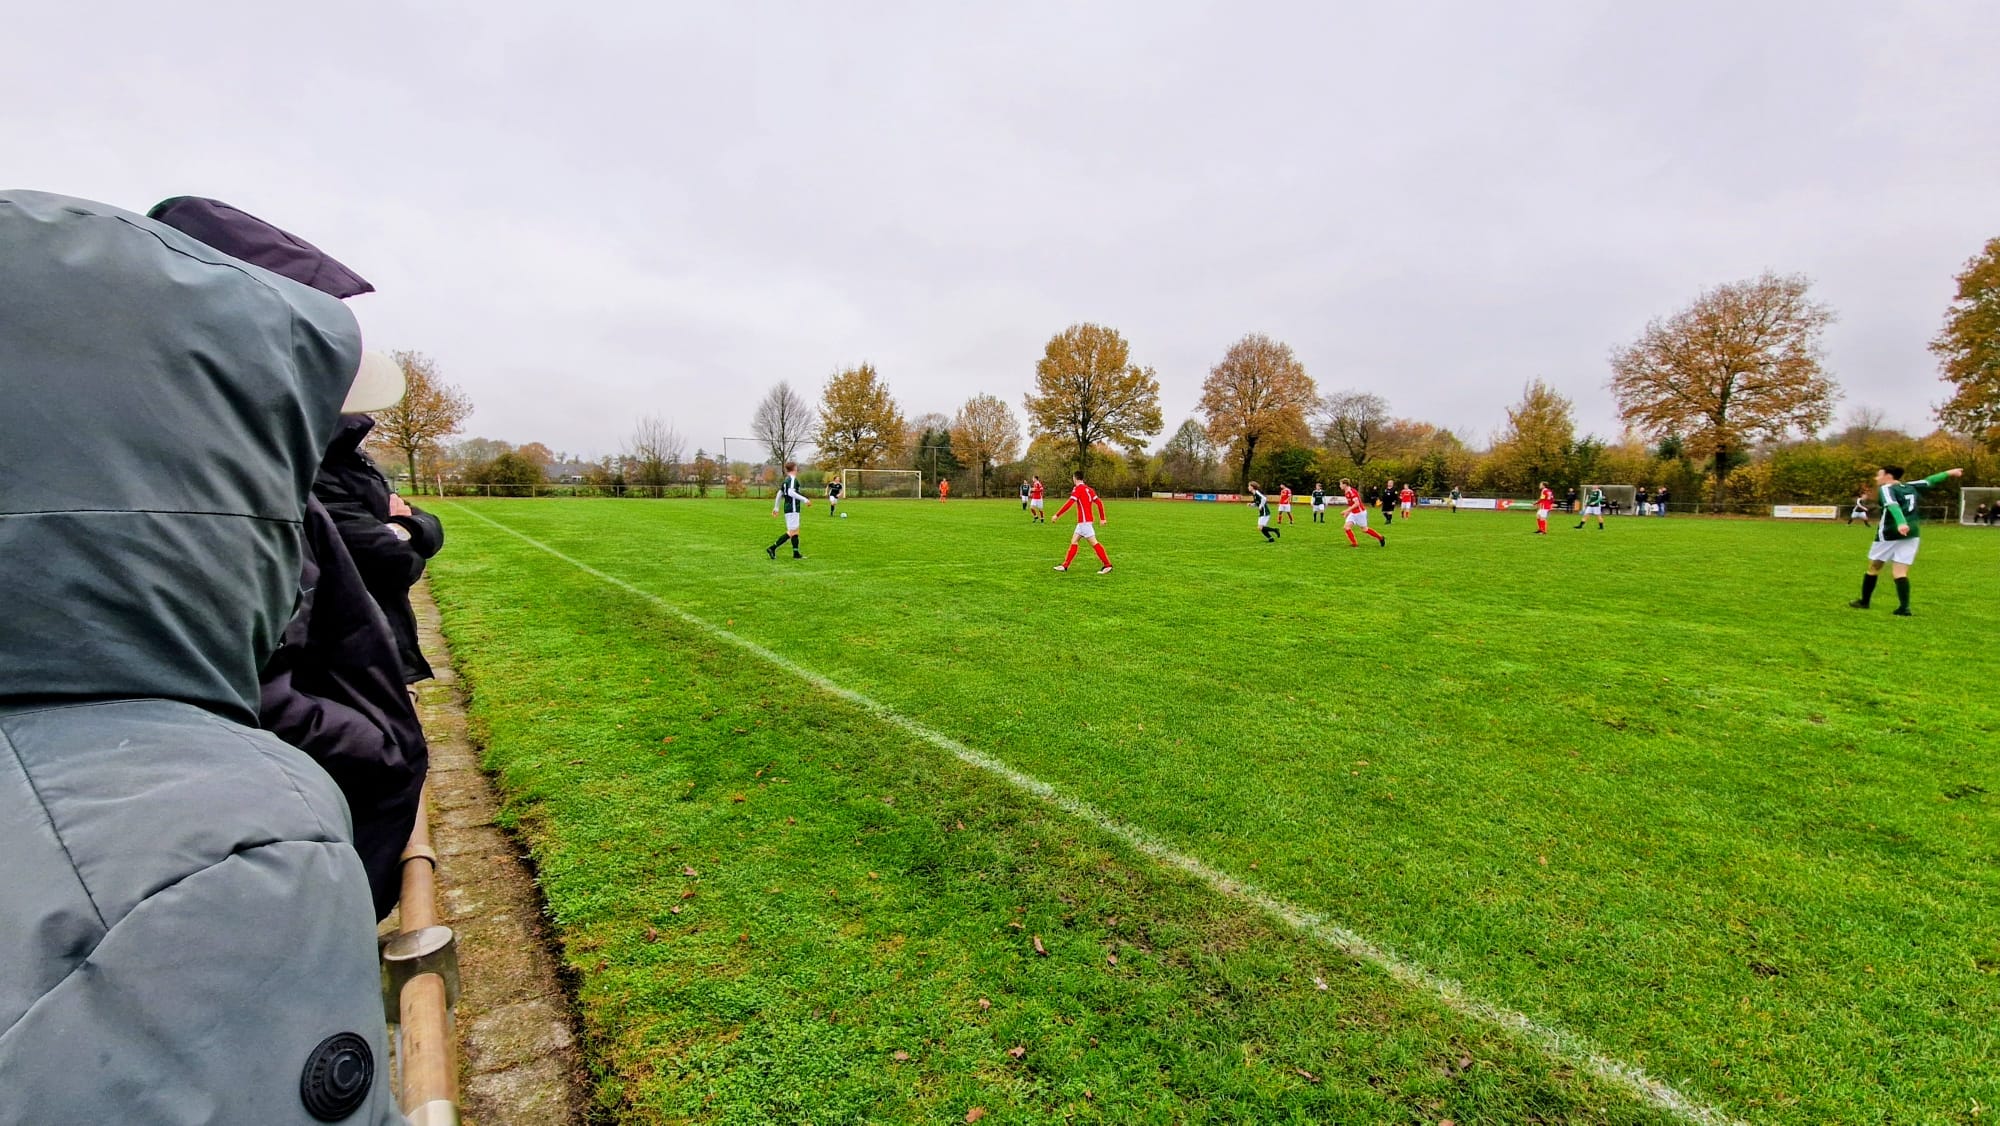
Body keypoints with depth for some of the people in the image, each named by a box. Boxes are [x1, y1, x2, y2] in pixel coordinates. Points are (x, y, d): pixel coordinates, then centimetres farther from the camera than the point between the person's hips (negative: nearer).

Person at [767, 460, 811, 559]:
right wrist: (804, 500, -23)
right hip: (792, 509, -10)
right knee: (791, 532, -9)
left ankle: (796, 554, 12)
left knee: (796, 531, 12)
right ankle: (772, 548, -12)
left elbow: (779, 494, 19)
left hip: (788, 508, 10)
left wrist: (776, 507, 25)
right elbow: (791, 492, -25)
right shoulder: (793, 479, -12)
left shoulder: (786, 480, 15)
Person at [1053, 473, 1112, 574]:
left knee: (1093, 542, -8)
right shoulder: (1089, 489, 13)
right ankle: (1065, 565, 15)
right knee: (1073, 541, 12)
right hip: (1082, 521, 9)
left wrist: (1057, 515, -14)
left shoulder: (1078, 489, -11)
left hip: (1084, 521, -9)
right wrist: (1102, 518, 14)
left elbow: (1069, 504, -19)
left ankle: (1107, 565, -8)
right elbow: (1099, 503, 11)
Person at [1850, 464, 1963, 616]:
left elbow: (1893, 506, -24)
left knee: (1873, 568, 9)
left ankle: (1864, 602, 18)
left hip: (1889, 535, -6)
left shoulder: (1886, 489, -8)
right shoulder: (1911, 487, 13)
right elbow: (1930, 481, 28)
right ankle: (1904, 608, -8)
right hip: (1911, 534, 6)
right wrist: (1949, 473, 47)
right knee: (1901, 572, 3)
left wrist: (1901, 523, -40)